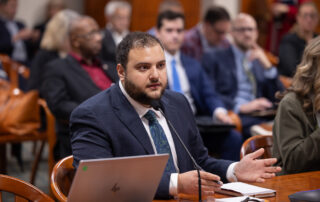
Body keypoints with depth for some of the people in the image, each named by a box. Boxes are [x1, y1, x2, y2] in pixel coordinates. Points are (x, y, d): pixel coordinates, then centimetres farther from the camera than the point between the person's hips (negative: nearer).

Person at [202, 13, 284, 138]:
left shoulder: (261, 61, 27)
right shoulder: (213, 58, 12)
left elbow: (276, 97, 16)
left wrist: (267, 66, 3)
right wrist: (240, 107, -17)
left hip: (261, 115, 5)